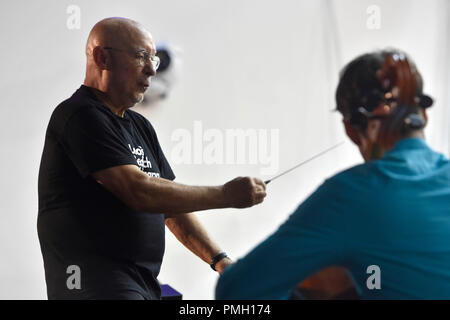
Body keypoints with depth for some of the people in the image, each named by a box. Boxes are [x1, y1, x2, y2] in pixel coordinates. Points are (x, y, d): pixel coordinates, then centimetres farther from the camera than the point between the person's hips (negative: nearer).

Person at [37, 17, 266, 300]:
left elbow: (172, 204, 21)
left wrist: (219, 260, 9)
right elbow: (139, 192, -18)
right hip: (95, 285, -9)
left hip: (146, 285, 9)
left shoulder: (140, 127, 20)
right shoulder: (81, 116, -9)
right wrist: (226, 195, -13)